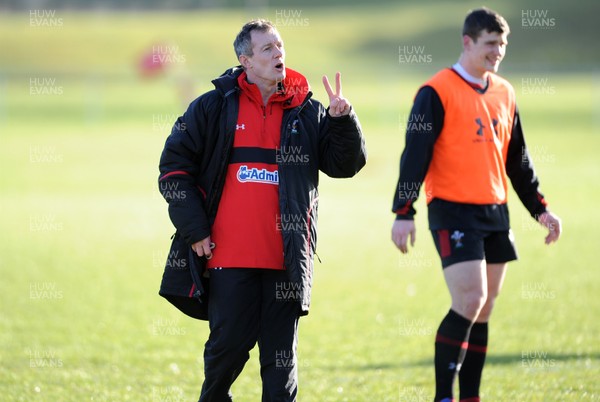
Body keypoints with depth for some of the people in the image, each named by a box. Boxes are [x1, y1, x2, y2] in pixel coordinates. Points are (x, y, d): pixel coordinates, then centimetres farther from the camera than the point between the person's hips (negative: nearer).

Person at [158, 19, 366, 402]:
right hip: (230, 255, -1)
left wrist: (343, 120, -12)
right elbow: (175, 165, 5)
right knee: (228, 345, 4)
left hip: (286, 257, 1)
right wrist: (195, 229, -1)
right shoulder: (214, 106, 4)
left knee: (282, 355, 5)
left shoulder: (307, 112, 9)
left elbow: (346, 163, 6)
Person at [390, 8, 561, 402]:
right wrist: (404, 213, -19)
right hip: (453, 211, -7)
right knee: (469, 303, -16)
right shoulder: (437, 92, -8)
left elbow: (517, 159, 21)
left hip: (495, 213, 7)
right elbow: (415, 154, -12)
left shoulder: (504, 93, 13)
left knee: (483, 310, 7)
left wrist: (540, 208, 18)